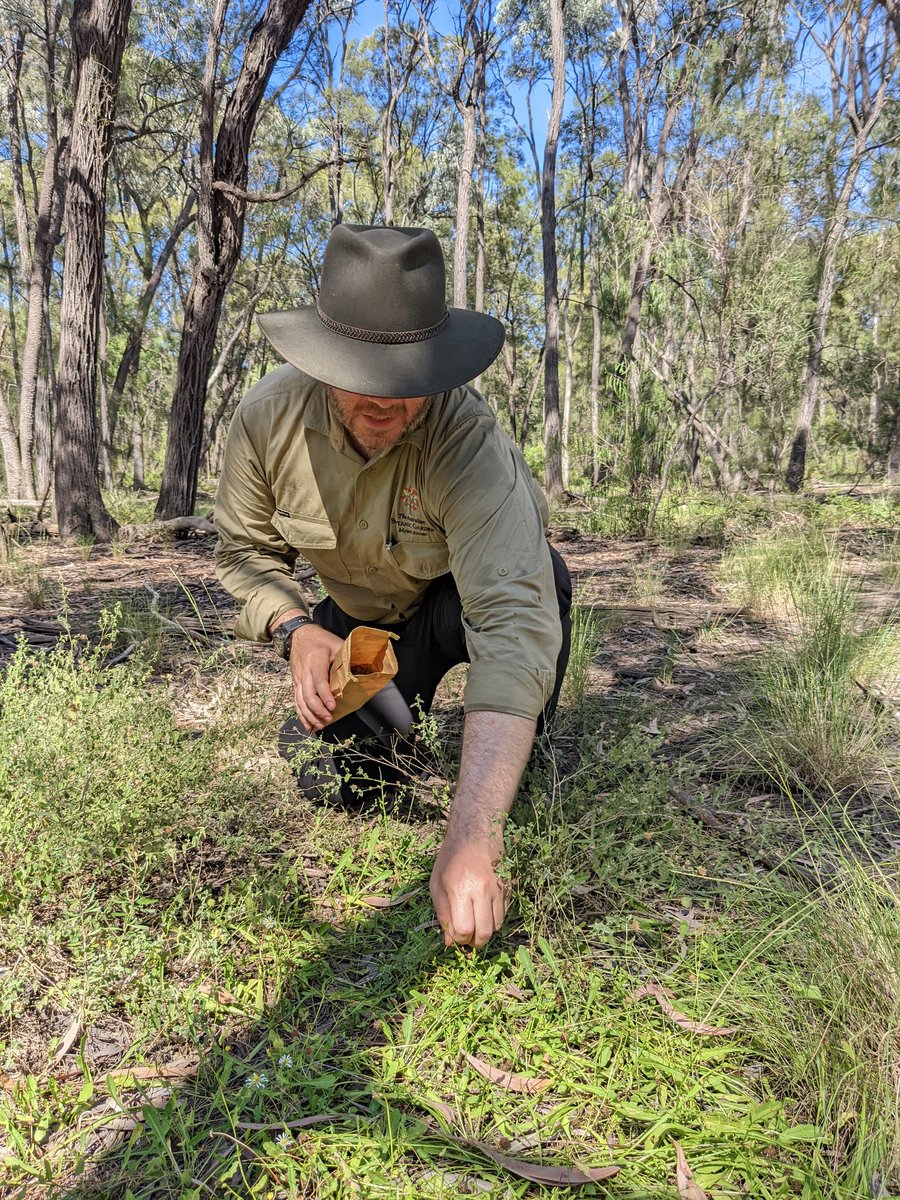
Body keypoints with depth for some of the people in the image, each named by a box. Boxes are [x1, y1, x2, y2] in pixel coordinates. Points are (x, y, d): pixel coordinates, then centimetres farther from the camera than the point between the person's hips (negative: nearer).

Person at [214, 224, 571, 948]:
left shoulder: (467, 439, -39)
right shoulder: (270, 416, -24)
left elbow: (514, 618, -51)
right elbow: (246, 553, -6)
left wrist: (470, 840, -58)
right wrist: (295, 631, -28)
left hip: (458, 603, -3)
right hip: (362, 618, 3)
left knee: (540, 575, -37)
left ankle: (521, 776, -10)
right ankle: (406, 703, 24)